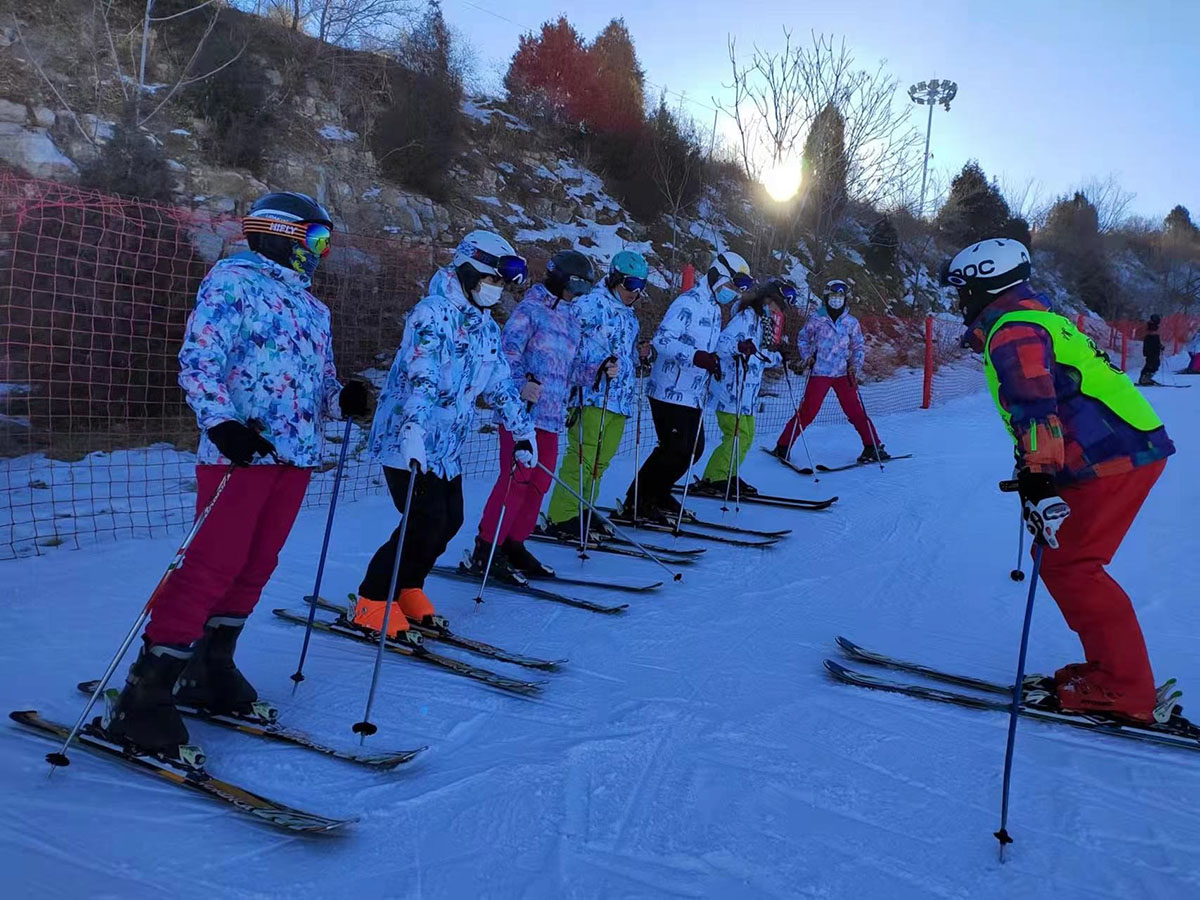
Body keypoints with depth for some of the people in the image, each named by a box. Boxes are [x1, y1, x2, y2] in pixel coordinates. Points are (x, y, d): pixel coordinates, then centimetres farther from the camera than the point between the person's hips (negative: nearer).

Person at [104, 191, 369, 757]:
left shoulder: (311, 306, 22)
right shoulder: (232, 281, -2)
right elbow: (198, 361, -10)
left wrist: (341, 400, 1)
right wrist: (221, 422, -24)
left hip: (296, 455, 8)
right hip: (239, 451, -8)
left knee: (255, 567, 11)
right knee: (213, 566, -11)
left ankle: (208, 671, 26)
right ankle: (146, 694, -2)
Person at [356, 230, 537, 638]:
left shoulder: (486, 327, 12)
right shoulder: (433, 313, -16)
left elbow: (501, 383, 20)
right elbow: (419, 377, -30)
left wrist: (522, 432, 19)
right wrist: (413, 431, -41)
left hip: (447, 446, 9)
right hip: (407, 439, -9)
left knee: (450, 520, 8)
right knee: (426, 523, -12)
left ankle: (407, 591, 26)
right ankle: (374, 604, 3)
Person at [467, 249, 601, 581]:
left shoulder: (571, 319, 21)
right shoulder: (531, 308, -4)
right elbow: (507, 350, -12)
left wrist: (598, 370, 6)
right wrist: (521, 383, -26)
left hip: (551, 415, 8)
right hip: (522, 409, -8)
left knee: (539, 482, 9)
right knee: (515, 479, -9)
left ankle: (513, 545, 20)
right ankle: (485, 551, -1)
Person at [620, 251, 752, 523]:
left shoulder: (713, 308, 16)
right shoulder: (689, 302, -15)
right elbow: (662, 339, -25)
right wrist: (698, 357, -34)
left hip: (693, 395, 10)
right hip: (671, 392, -10)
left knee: (694, 449, 12)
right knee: (674, 450, -9)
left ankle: (657, 497, 25)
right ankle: (636, 503, 4)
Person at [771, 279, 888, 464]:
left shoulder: (851, 323, 6)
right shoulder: (815, 320, 1)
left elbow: (859, 347, 12)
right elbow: (802, 339, 12)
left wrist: (855, 367, -4)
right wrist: (807, 357, -4)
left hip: (843, 374, 2)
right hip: (820, 373, -2)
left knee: (855, 411, 3)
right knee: (807, 411, -6)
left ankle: (874, 447, 13)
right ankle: (783, 446, 4)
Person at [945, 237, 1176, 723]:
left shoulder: (1012, 330, -11)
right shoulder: (1036, 320, 22)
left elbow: (1036, 409, -26)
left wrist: (1040, 482, -32)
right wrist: (1033, 470, 35)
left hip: (1112, 459, -10)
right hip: (1130, 448, 10)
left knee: (1067, 565, -8)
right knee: (1062, 561, 13)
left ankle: (1123, 690, -2)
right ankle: (1110, 668, 17)